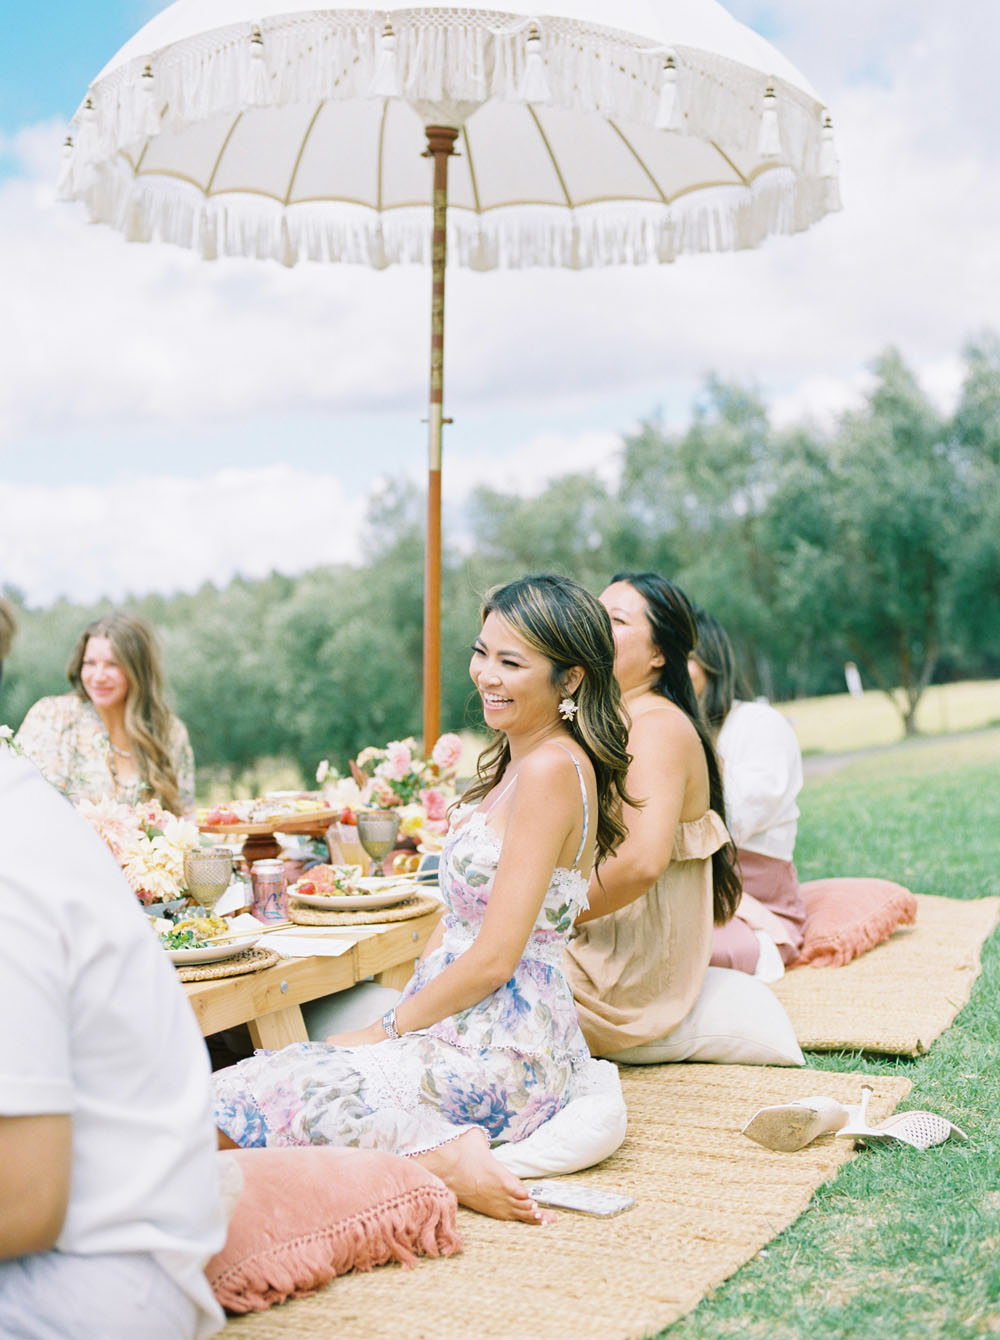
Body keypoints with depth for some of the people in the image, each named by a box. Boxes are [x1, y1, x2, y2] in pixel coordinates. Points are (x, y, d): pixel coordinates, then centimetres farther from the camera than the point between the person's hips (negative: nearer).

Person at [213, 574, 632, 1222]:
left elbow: (494, 958, -19)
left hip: (501, 1049, -10)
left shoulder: (551, 768, -17)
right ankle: (446, 1139, 2)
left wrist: (387, 1029, -6)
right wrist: (393, 1026, 6)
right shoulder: (513, 762, 13)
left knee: (235, 1101, -12)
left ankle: (443, 1153, -15)